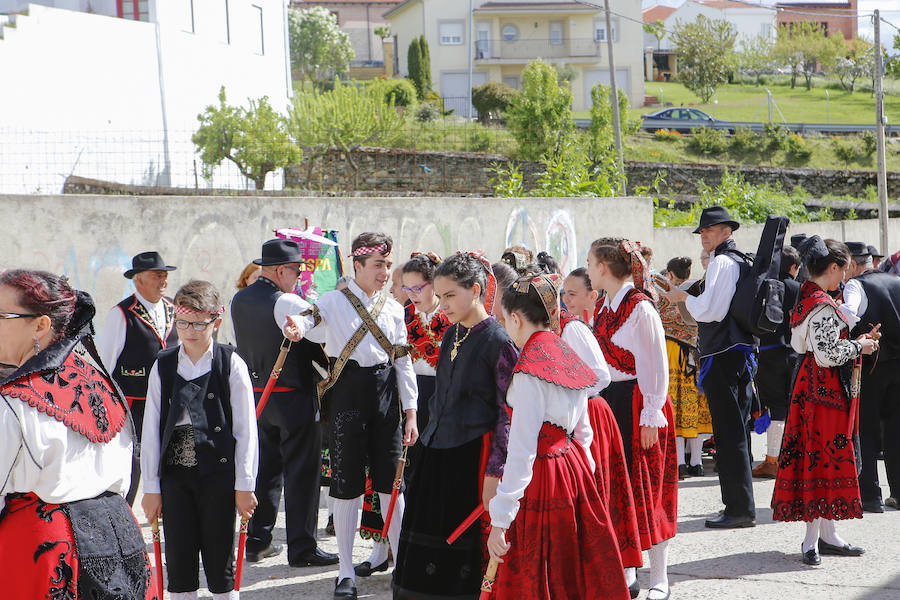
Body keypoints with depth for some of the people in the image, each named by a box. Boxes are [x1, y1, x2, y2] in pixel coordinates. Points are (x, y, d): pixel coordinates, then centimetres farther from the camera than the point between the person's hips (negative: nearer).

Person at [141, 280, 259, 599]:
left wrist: (244, 485, -4)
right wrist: (151, 487, 3)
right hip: (175, 474, 2)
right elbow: (151, 429, 6)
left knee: (220, 561, 3)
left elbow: (246, 428, -1)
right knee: (179, 561, 5)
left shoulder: (231, 364, -2)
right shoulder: (163, 366, 5)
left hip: (218, 475, -2)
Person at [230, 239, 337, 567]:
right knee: (301, 473, 0)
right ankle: (302, 548, 3)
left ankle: (257, 541, 19)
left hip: (257, 395, 7)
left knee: (265, 470, 15)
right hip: (294, 396, -7)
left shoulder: (239, 300, 5)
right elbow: (313, 349, -13)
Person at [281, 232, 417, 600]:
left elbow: (403, 362, 11)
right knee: (347, 486, 1)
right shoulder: (334, 302, -4)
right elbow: (289, 306, -22)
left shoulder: (393, 308, 9)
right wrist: (297, 324, -47)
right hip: (348, 393, -3)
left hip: (385, 394, 3)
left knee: (390, 483, 6)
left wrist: (411, 413, 7)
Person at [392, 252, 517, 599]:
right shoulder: (451, 336, 11)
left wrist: (494, 473, -17)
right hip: (439, 450, 7)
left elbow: (508, 413, -13)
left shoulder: (499, 342, -11)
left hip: (475, 453, -7)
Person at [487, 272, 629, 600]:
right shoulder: (568, 358, 7)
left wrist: (500, 520, -20)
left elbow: (522, 450, -21)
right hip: (574, 466, 8)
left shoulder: (530, 370, -18)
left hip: (543, 477, -8)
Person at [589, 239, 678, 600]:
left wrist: (650, 417, -16)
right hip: (608, 402, 8)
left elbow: (655, 367, -15)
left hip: (637, 405, -8)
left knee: (645, 489, -2)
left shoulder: (641, 308, -14)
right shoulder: (605, 308, 10)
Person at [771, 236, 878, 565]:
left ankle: (826, 534, 17)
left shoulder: (807, 297, 10)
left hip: (813, 386, 10)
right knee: (823, 456, -5)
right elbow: (827, 355, -24)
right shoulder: (823, 306, -19)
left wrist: (853, 342, 16)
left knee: (817, 457, 12)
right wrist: (859, 346, -8)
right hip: (825, 389, -10)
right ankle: (813, 539, -1)